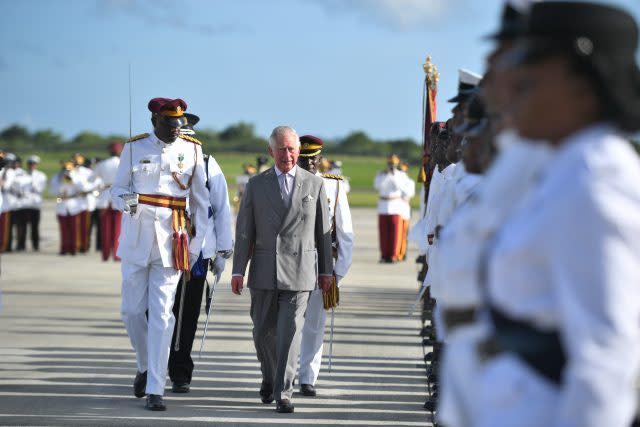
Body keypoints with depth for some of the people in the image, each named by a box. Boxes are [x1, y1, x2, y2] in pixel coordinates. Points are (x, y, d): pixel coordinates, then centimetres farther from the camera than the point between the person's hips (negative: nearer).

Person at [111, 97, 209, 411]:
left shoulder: (191, 150, 3)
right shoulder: (134, 148, 2)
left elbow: (200, 201, 8)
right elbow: (117, 189, 7)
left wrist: (195, 245, 4)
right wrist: (126, 200, -17)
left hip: (171, 243, -1)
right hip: (136, 240, 1)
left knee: (161, 315, -6)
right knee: (132, 310, 6)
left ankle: (155, 390, -4)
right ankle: (145, 366, 32)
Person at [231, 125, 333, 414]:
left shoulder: (315, 184, 5)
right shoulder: (256, 185, 5)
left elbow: (323, 230, 9)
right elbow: (244, 230, 4)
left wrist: (326, 270, 9)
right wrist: (238, 270, -2)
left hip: (299, 271, -1)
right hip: (264, 271, 2)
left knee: (289, 332, -9)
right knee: (263, 332, 9)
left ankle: (283, 393, -8)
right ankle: (270, 378, 33)